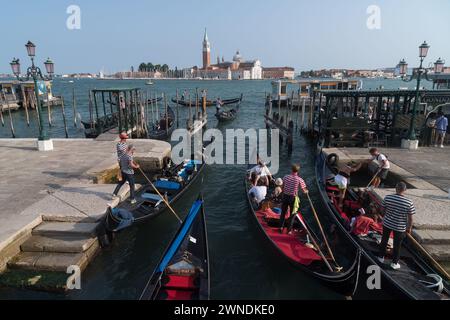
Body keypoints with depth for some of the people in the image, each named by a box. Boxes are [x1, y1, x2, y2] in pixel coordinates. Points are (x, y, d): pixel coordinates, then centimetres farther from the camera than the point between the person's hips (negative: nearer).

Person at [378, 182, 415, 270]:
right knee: (397, 245, 16)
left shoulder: (387, 198, -15)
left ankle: (381, 257, 38)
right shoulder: (409, 203, -21)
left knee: (384, 240, 22)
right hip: (400, 227, -2)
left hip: (387, 223, 2)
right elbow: (410, 217, -12)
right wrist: (409, 227, 4)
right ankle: (394, 263, 29)